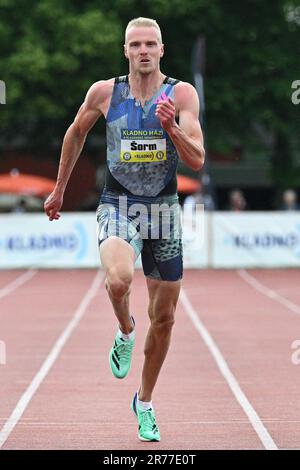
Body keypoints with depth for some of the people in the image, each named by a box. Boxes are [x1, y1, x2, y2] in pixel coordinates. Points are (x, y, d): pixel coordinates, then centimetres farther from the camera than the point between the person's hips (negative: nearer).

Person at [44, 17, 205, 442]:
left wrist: (171, 127, -27)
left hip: (164, 209, 1)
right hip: (118, 206, -1)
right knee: (119, 279, -34)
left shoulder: (182, 94, -4)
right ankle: (125, 332, 1)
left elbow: (197, 160, -10)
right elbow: (76, 132, 16)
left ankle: (144, 403, 28)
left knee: (163, 318, 8)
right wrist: (59, 191, 20)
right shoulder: (105, 92, -2)